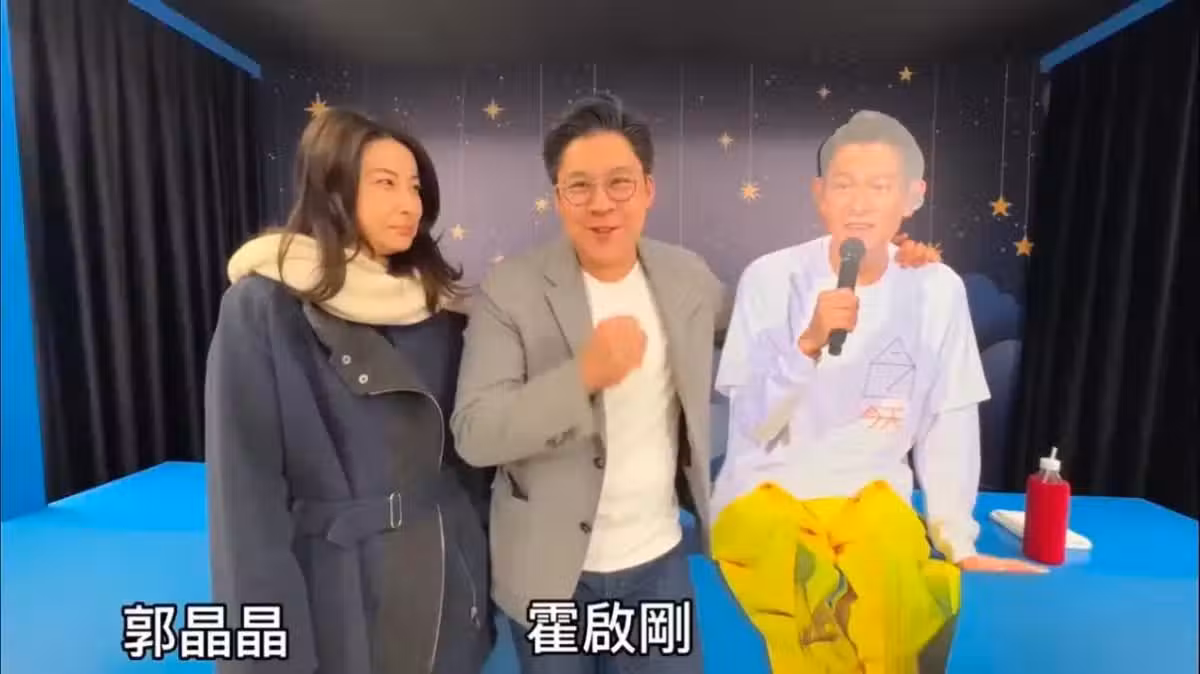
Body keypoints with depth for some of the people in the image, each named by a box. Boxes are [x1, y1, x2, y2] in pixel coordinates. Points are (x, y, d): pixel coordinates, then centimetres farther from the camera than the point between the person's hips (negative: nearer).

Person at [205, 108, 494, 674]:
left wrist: (479, 565, 8)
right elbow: (247, 485, -12)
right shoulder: (264, 305, -11)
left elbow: (467, 446, 6)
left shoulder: (435, 302, 2)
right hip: (339, 588, -4)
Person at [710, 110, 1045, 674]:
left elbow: (949, 424, 5)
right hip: (764, 494, -1)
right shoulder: (770, 278, -9)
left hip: (871, 498, 2)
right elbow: (752, 424, -12)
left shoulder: (937, 289, -3)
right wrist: (809, 343, -26)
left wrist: (956, 538, 3)